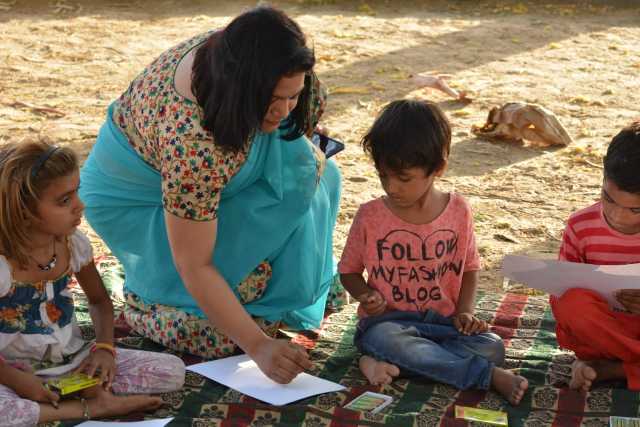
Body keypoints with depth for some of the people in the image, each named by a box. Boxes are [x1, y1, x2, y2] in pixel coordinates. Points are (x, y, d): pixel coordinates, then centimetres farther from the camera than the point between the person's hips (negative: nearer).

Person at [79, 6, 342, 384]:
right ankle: (146, 300, 5)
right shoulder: (191, 144, -45)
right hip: (137, 199, -8)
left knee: (310, 171, -9)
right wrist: (258, 346, -36)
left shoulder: (237, 53, -25)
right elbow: (194, 268, -37)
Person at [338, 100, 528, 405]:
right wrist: (367, 296, -13)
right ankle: (489, 377, -30)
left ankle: (385, 365, -28)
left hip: (442, 320, 2)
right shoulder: (370, 216, -3)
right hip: (388, 321, -2)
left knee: (492, 347, -25)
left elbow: (469, 268, 13)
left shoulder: (458, 211, 2)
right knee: (388, 341, -39)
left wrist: (464, 312, -4)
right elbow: (349, 270, 9)